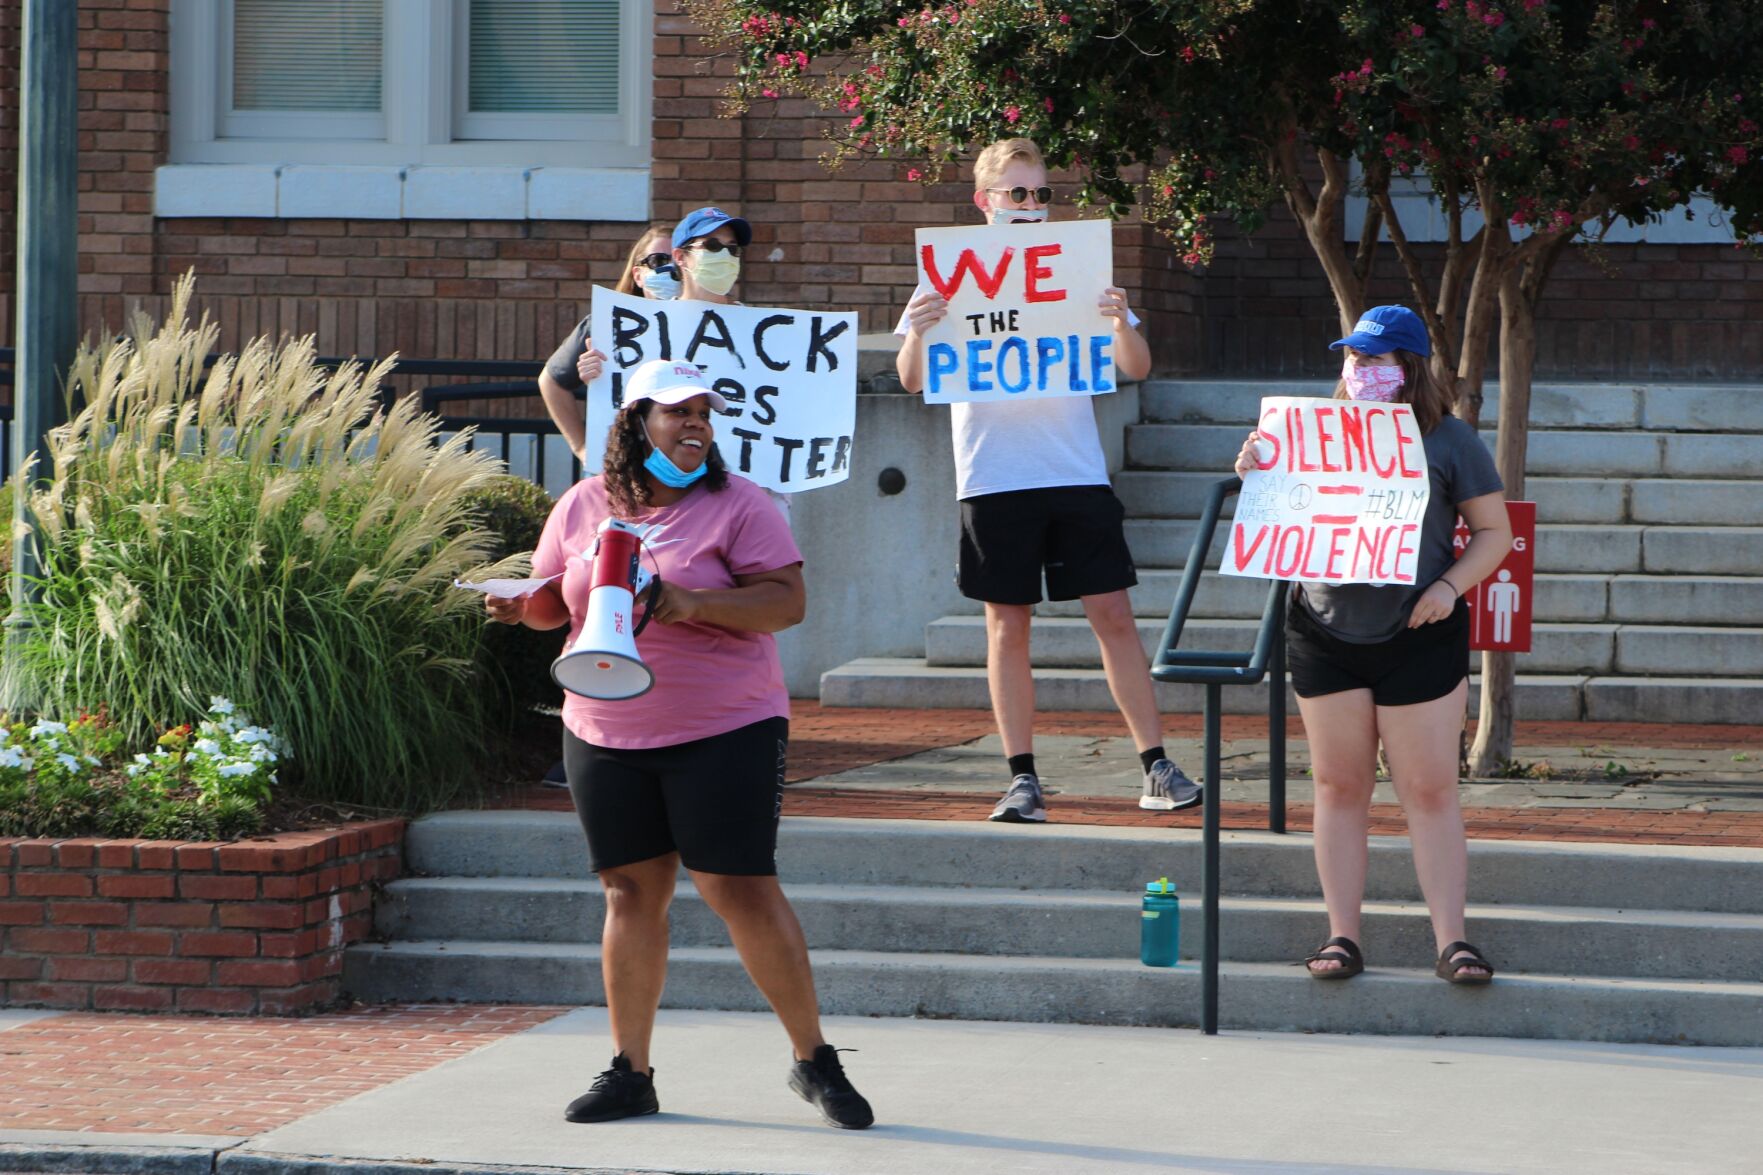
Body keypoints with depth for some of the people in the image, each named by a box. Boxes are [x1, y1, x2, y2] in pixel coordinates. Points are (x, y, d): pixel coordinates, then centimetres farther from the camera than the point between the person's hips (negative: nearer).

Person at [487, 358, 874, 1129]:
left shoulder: (736, 505, -3)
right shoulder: (583, 507, 9)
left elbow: (787, 601, -10)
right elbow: (556, 600, 18)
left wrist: (693, 606, -23)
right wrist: (522, 606, -6)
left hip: (725, 729, -4)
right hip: (605, 737, 4)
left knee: (743, 890, -7)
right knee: (631, 891, 7)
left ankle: (815, 1061, 3)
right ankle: (630, 1072, 14)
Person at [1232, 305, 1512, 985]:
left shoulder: (1449, 441, 1)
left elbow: (1494, 532, 5)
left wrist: (1450, 585, -11)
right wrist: (1254, 476, -3)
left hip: (1418, 637, -3)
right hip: (1324, 630, 3)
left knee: (1430, 790, -3)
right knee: (1339, 786, 4)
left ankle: (1451, 942, -2)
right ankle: (1342, 937, 8)